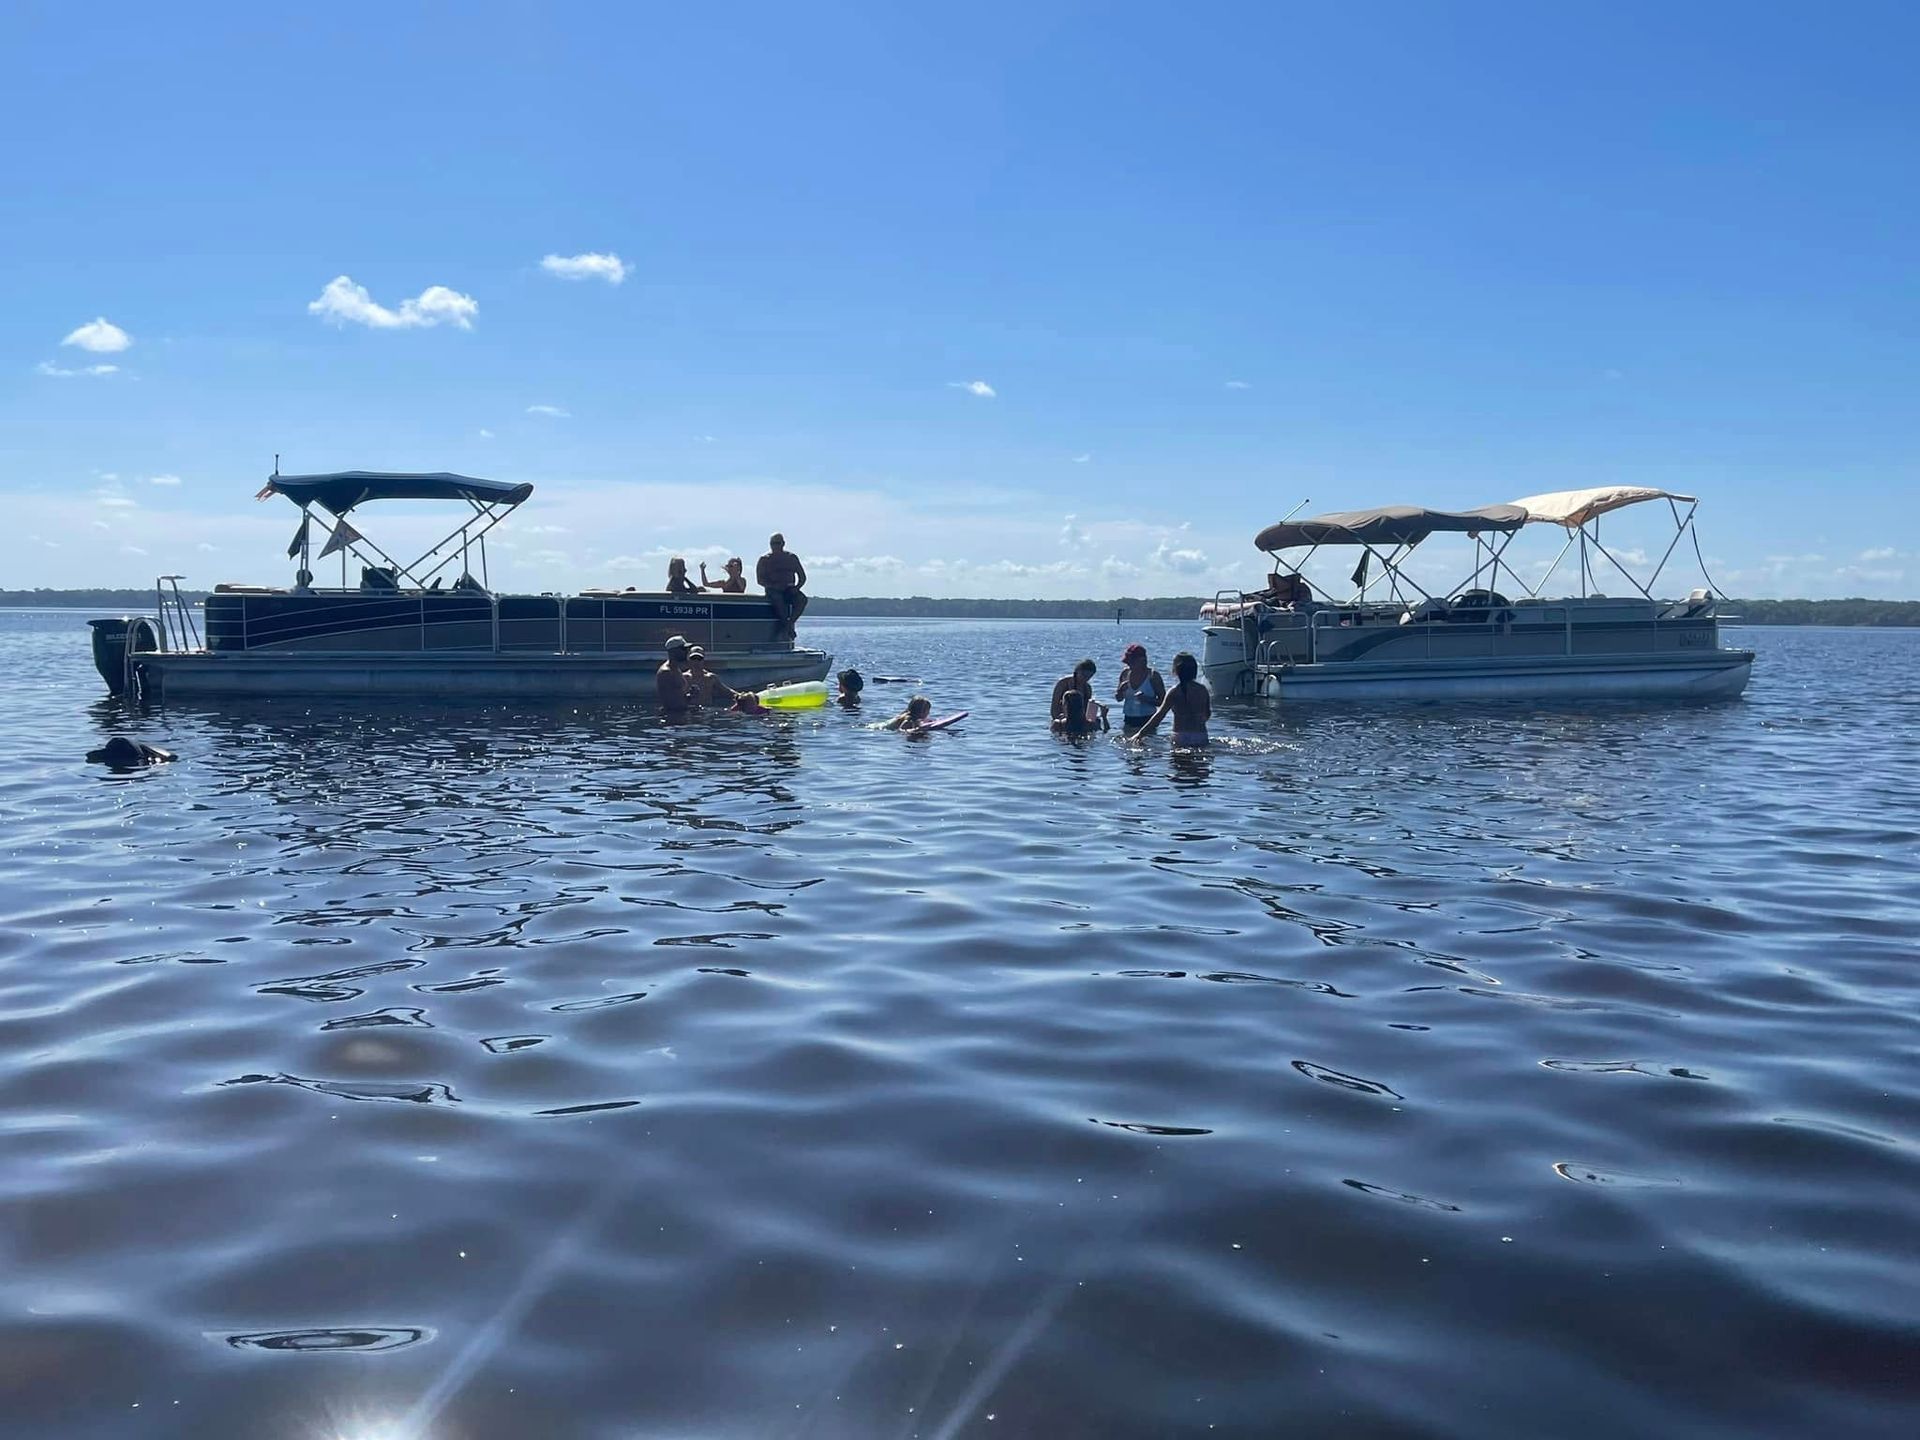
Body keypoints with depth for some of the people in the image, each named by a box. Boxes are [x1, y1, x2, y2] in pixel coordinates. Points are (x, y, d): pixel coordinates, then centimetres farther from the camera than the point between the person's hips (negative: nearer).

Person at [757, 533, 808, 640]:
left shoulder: (792, 558, 14)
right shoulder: (765, 559, 8)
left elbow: (802, 577, 14)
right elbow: (760, 579, -2)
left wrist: (796, 587, -7)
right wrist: (773, 586, -18)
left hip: (789, 590, 3)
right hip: (773, 590, -3)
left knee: (802, 599, -31)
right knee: (778, 599, -39)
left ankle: (789, 624, -35)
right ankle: (789, 627, -36)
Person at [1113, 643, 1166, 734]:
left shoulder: (1153, 676, -6)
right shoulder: (1125, 674, 7)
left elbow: (1163, 701, -6)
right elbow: (1118, 698, 15)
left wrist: (1147, 699, -23)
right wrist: (1121, 690, -7)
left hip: (1146, 721, -4)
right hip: (1128, 721, 4)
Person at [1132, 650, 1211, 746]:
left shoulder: (1174, 692, -7)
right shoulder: (1203, 689, 5)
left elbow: (1159, 715, -10)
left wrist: (1141, 733, -6)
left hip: (1181, 738, -4)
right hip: (1201, 737, 4)